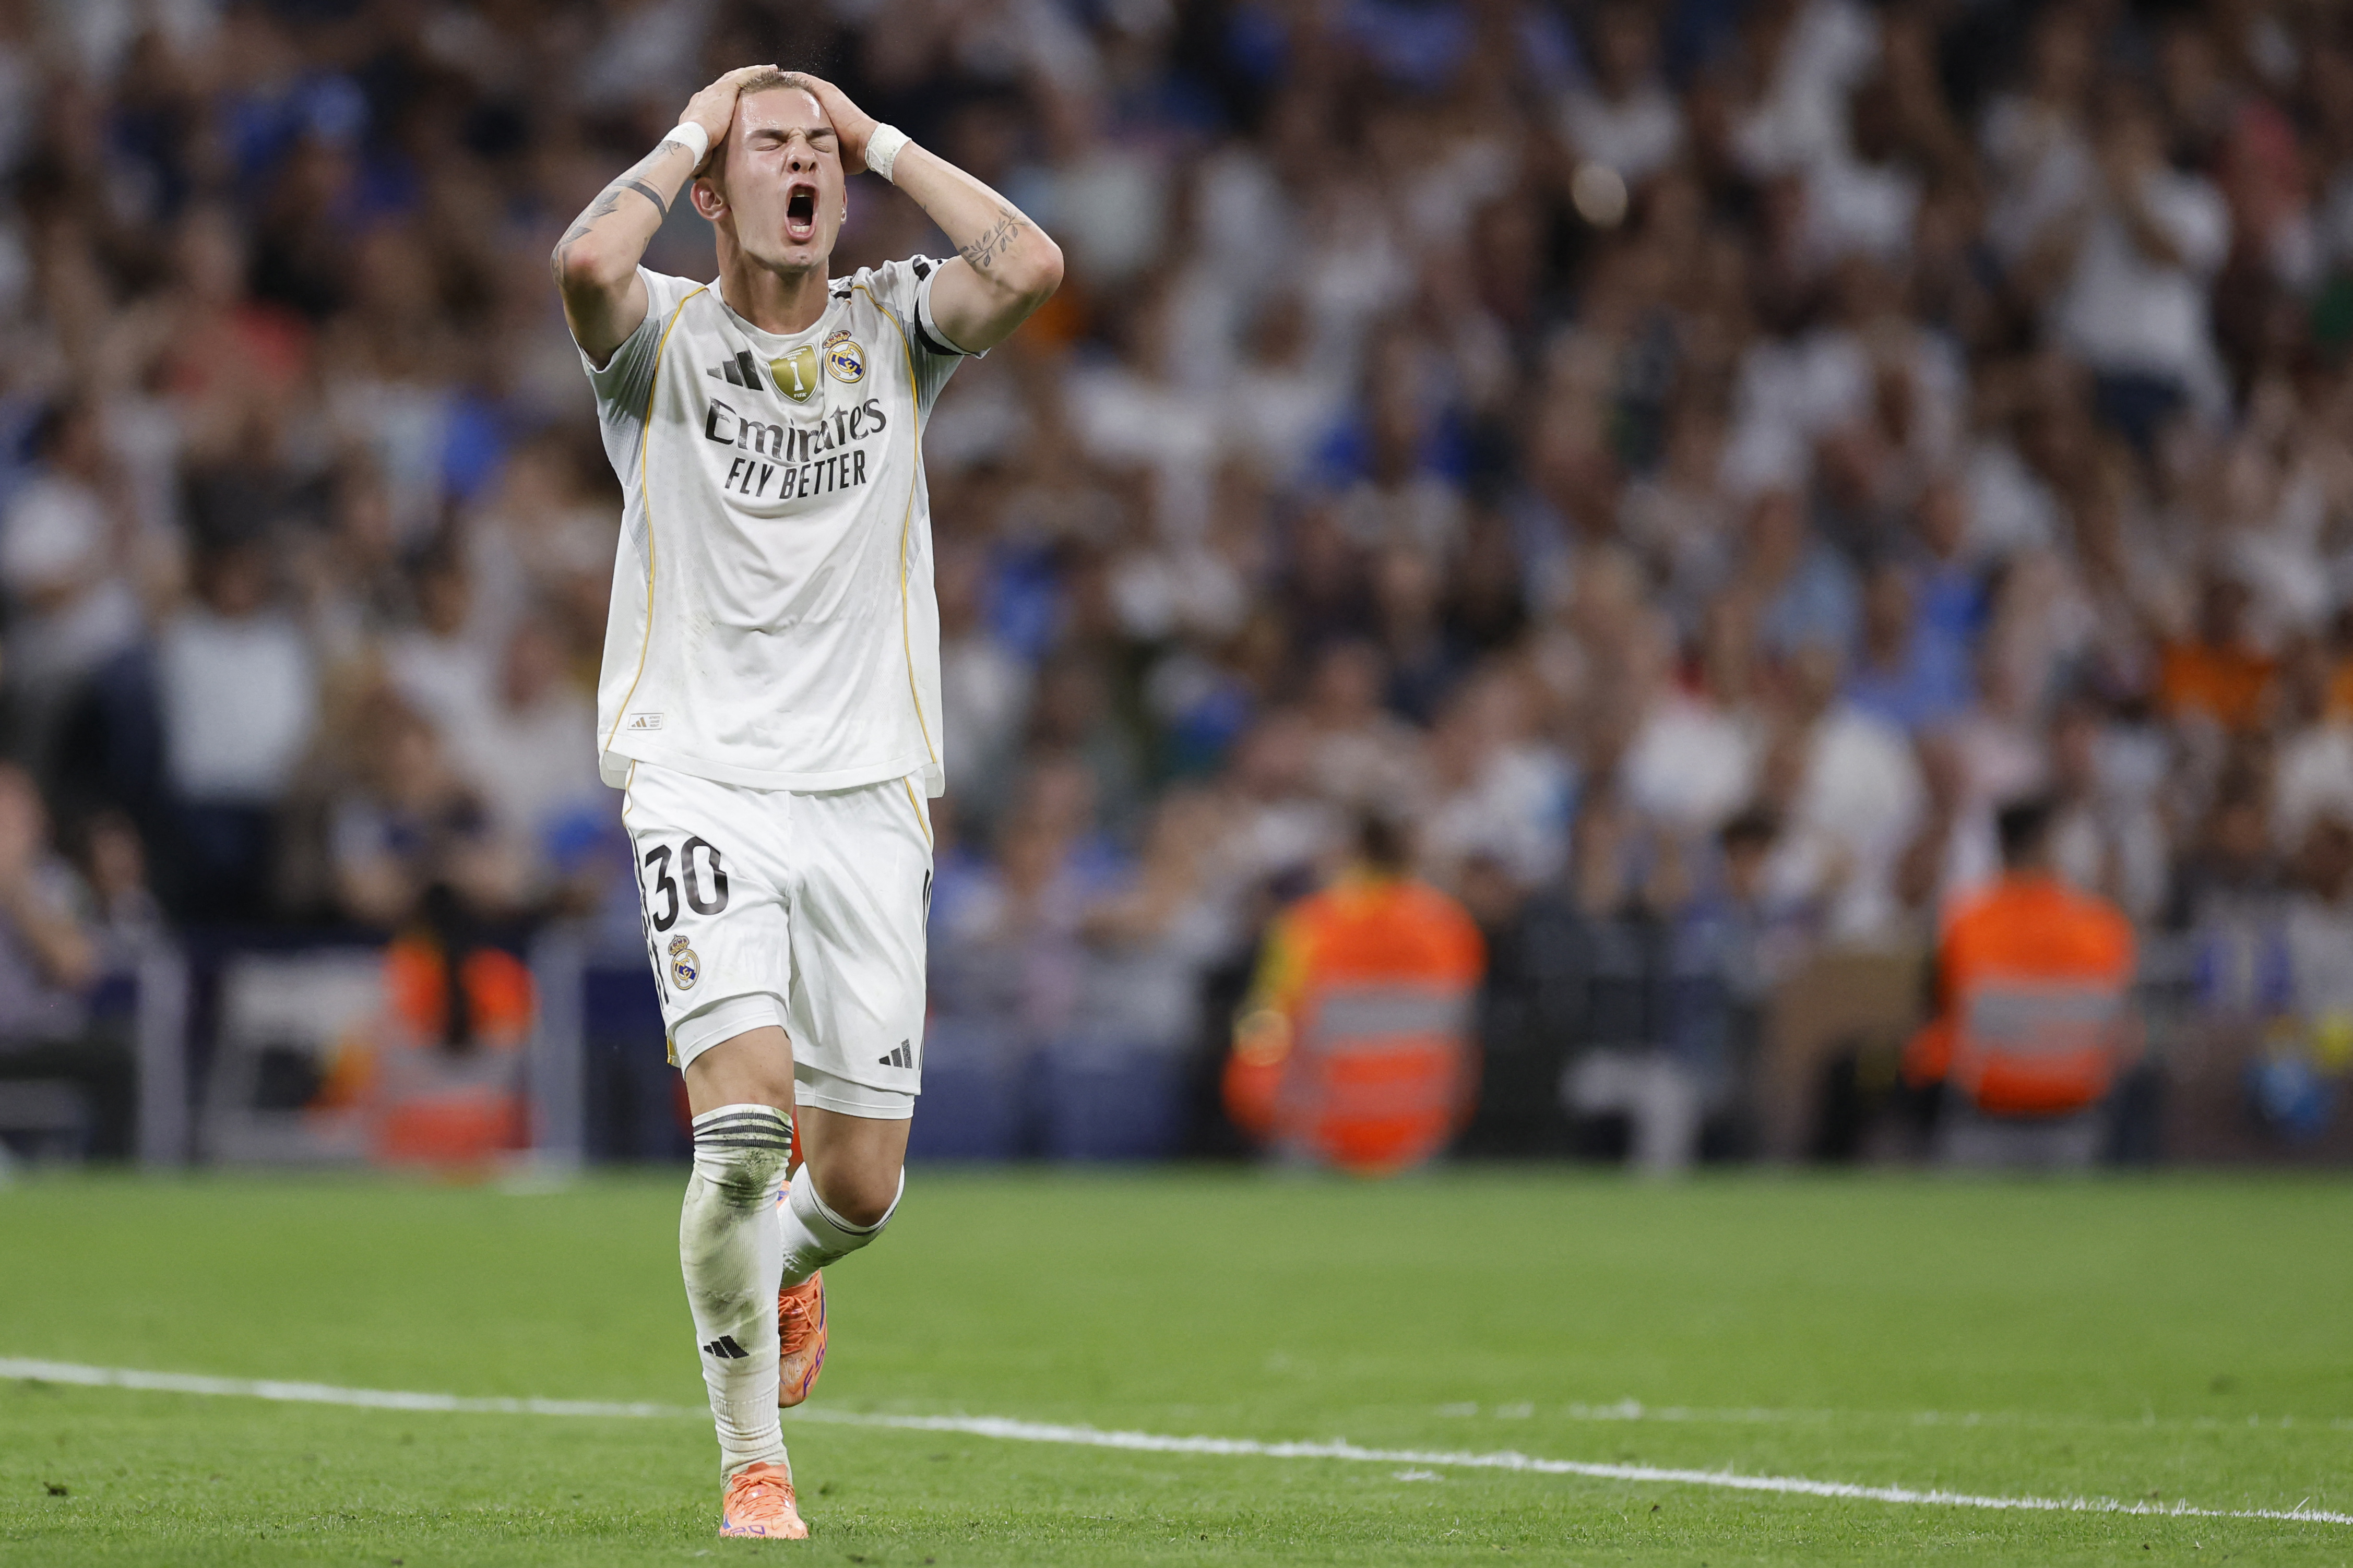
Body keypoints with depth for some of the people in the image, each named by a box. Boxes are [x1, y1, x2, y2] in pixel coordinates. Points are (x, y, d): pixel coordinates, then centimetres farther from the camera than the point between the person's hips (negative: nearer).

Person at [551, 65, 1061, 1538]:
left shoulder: (894, 326, 9)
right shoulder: (662, 334, 2)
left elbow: (1032, 269, -11)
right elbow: (585, 266, -22)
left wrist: (881, 140, -1)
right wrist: (691, 133, -7)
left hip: (867, 793, 3)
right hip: (701, 774, -3)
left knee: (860, 1182, 2)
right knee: (746, 1112, -21)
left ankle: (782, 1262, 40)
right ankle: (755, 1467, -7)